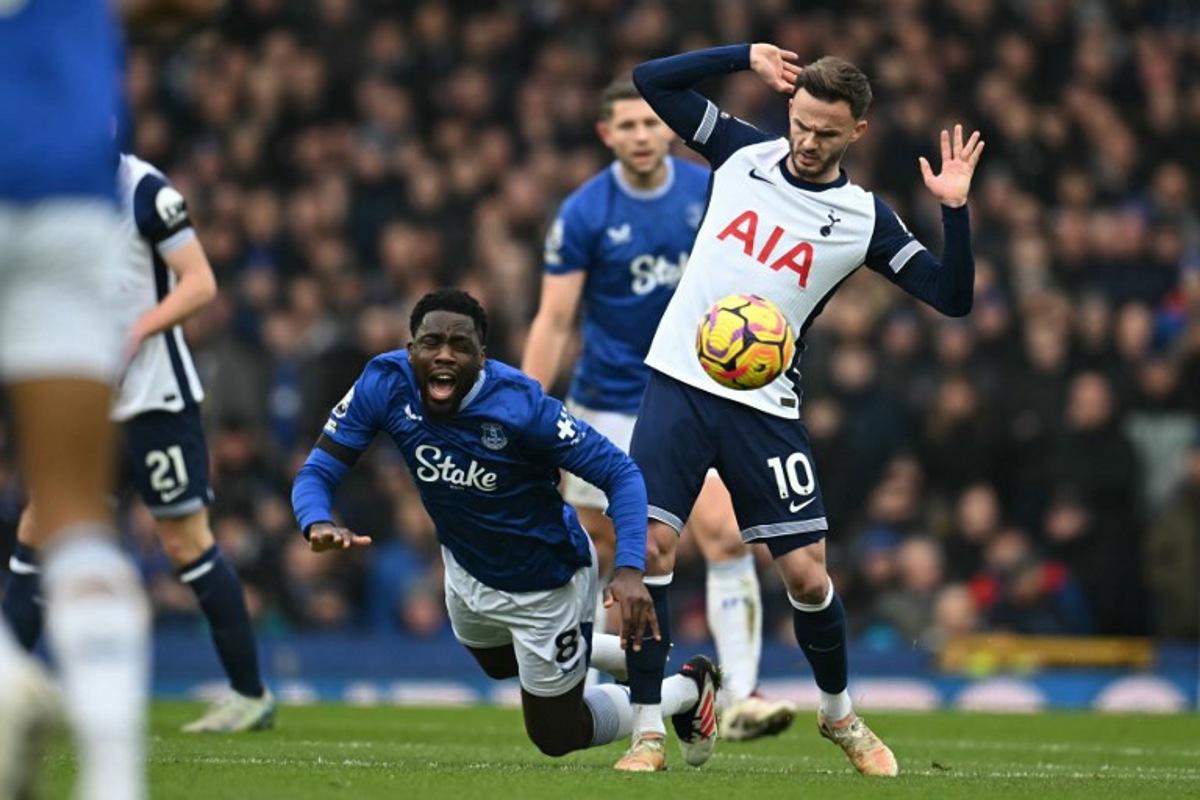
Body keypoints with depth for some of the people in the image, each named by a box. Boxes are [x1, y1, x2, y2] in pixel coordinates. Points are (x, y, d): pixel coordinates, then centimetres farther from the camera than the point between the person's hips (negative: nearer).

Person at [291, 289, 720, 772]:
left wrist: (629, 571, -45)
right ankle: (634, 656, 53)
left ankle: (688, 689, 33)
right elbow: (318, 471, -22)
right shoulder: (385, 384, -24)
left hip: (545, 585, -6)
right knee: (500, 664, 35)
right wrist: (318, 525, -46)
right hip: (469, 569, 6)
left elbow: (619, 473, -31)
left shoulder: (520, 405, -36)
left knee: (556, 737, 12)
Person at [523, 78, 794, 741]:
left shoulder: (710, 192, -3)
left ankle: (739, 698, -17)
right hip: (609, 406, -1)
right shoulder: (582, 214, -11)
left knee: (726, 535, -15)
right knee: (594, 547, 6)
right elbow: (553, 321, -10)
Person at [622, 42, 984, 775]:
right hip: (679, 383, 1)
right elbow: (651, 80, 4)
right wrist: (747, 56, -4)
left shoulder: (863, 218, 0)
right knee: (650, 545, -12)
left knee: (807, 574, -1)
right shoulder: (743, 153, 5)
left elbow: (952, 297, -4)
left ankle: (839, 713, 26)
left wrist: (955, 210, -17)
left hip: (764, 406, 0)